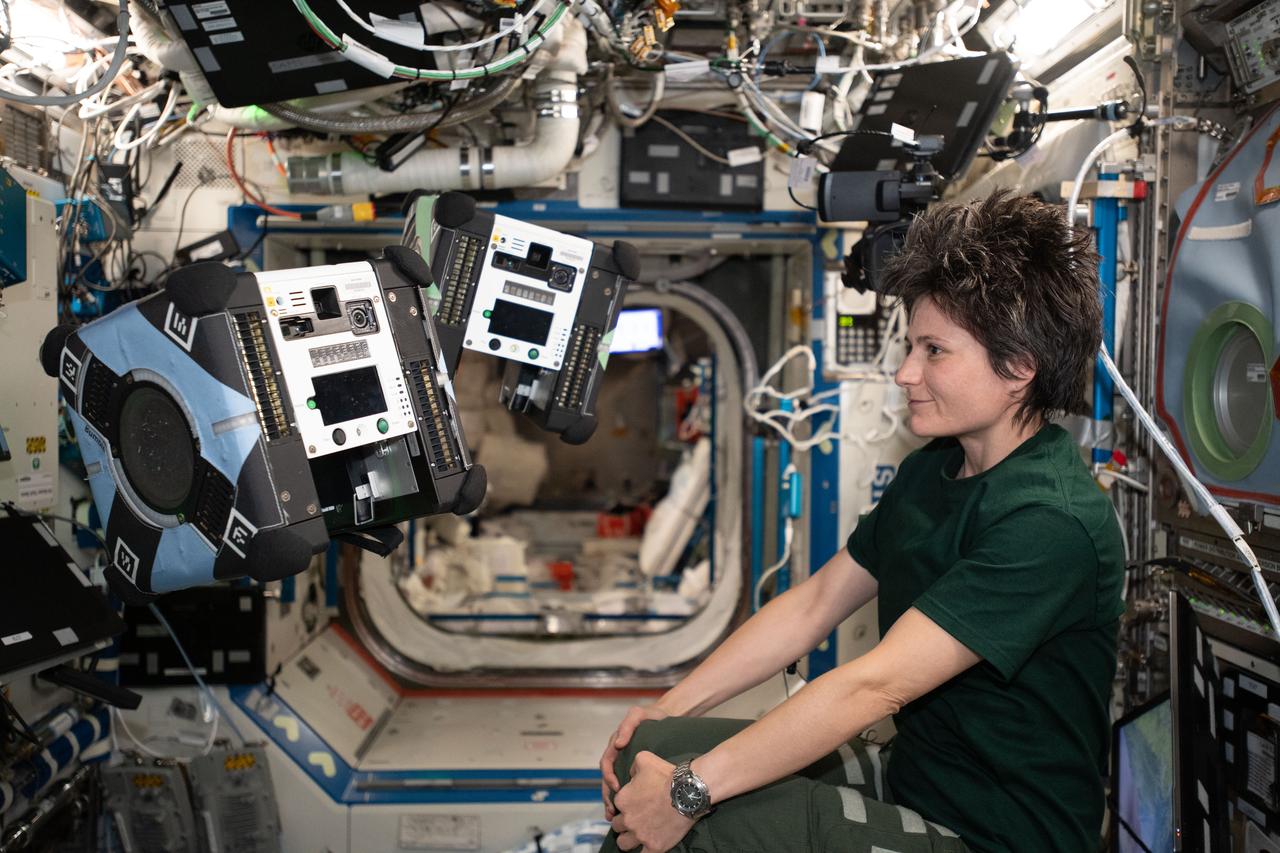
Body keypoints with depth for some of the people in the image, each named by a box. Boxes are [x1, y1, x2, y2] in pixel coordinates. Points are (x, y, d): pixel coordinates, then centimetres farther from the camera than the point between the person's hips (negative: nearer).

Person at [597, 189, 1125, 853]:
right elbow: (813, 604, 6)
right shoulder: (931, 472, 5)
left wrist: (690, 790, -26)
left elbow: (875, 687, -29)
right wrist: (667, 711, -1)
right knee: (649, 749, -5)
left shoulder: (1050, 522, -25)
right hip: (909, 781, 8)